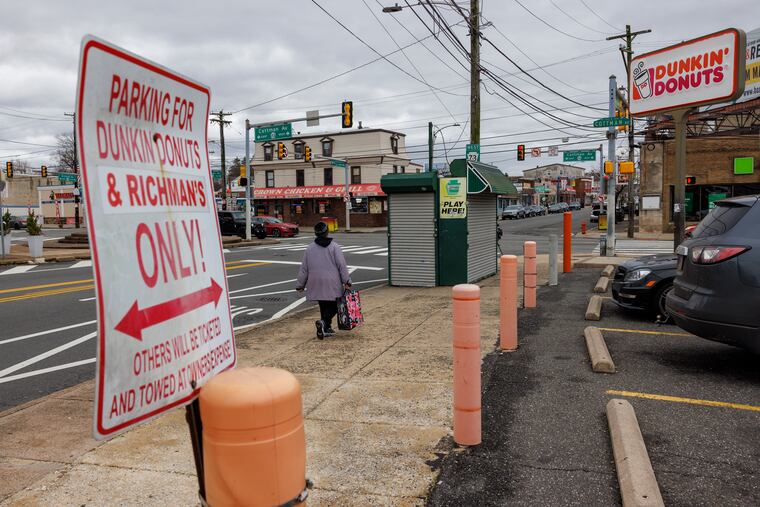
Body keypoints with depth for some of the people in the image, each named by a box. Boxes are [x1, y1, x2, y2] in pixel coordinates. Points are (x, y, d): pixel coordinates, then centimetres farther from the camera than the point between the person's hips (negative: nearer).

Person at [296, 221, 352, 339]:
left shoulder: (310, 248, 6)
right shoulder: (334, 247, -4)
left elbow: (304, 269, 8)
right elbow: (342, 265, -9)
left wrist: (300, 285, 15)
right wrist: (347, 281, -7)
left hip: (316, 284, 4)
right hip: (331, 284, -4)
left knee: (323, 306, 16)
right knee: (333, 306, 3)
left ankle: (326, 328, 17)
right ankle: (323, 322, -21)